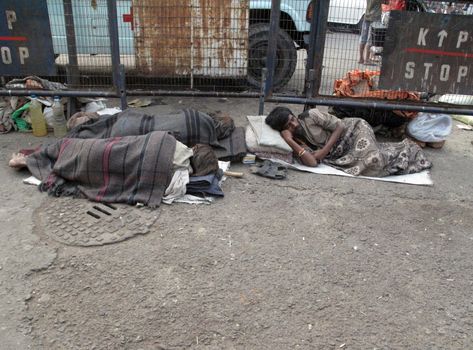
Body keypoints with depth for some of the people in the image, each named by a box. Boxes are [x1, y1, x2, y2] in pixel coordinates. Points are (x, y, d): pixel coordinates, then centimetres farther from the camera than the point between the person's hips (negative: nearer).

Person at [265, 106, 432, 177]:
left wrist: (324, 150, -23)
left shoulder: (310, 116, -18)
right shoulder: (298, 141, -6)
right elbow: (312, 163, -24)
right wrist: (290, 141, -27)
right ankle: (402, 148, 14)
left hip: (354, 128, -5)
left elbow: (339, 125, -15)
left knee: (371, 160, -27)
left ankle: (406, 148, 5)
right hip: (341, 151, 5)